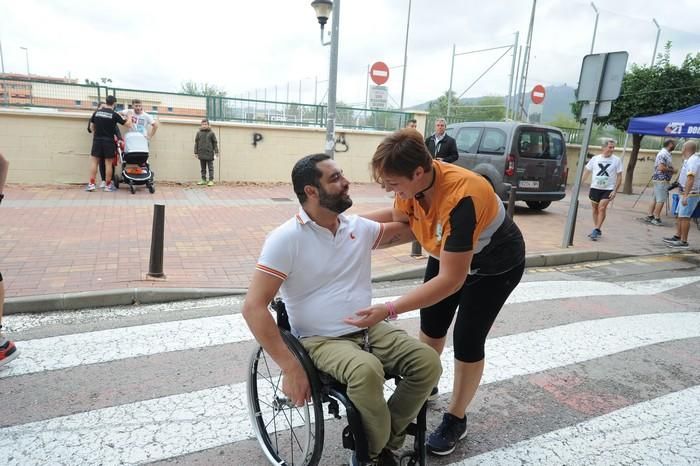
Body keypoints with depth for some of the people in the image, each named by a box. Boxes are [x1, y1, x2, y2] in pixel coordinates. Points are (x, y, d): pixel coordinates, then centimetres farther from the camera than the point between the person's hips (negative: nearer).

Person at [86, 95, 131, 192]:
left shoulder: (96, 112, 4)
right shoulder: (114, 114, -7)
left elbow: (91, 127, 11)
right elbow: (128, 125, -3)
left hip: (97, 140, 3)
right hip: (109, 141, -3)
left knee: (94, 161, 7)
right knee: (108, 163, 3)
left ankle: (91, 184, 4)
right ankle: (108, 185, 7)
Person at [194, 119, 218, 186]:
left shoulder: (211, 133, 1)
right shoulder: (199, 133, 7)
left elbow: (215, 143, 3)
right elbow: (196, 143, 10)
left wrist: (216, 152, -4)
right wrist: (196, 153, 6)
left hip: (209, 153, -3)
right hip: (201, 154, 3)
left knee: (210, 168, 0)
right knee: (203, 168, 9)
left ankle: (211, 180, 3)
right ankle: (203, 180, 16)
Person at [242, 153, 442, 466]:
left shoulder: (358, 227, 5)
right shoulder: (286, 239, -13)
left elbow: (409, 230, 19)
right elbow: (253, 307, -17)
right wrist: (290, 368, -24)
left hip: (369, 328, 6)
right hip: (320, 340, -5)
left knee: (427, 361, -16)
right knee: (367, 371, -35)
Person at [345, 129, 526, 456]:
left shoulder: (460, 198, -42)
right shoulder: (415, 181, -22)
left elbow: (451, 280, -41)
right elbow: (397, 217, 1)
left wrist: (388, 310, -45)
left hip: (496, 265, -6)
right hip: (447, 253, 7)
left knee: (467, 340, -2)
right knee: (431, 324, 15)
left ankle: (456, 419, 21)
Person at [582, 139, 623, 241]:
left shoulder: (617, 160, -2)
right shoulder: (595, 159, 3)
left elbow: (619, 177, -1)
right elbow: (586, 172, 9)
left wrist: (615, 191, -8)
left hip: (608, 189, -3)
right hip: (595, 188, 3)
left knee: (602, 208, -16)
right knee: (595, 209, 10)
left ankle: (596, 230, -11)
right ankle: (597, 230, 23)